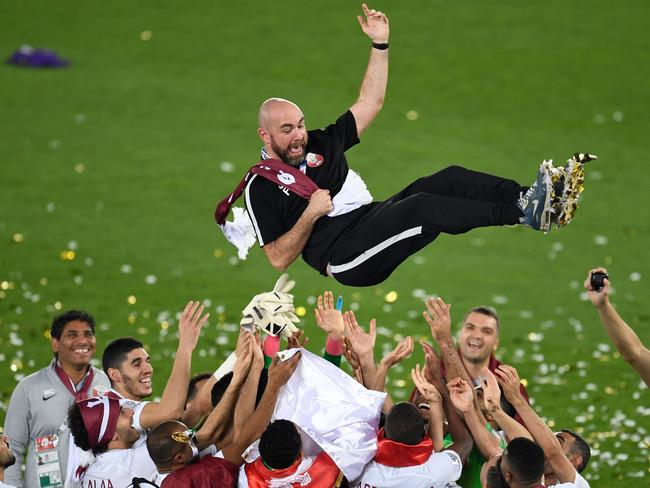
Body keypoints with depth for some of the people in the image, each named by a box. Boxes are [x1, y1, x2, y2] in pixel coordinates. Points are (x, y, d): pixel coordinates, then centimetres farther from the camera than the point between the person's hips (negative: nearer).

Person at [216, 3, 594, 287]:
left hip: (372, 219, 8)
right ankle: (524, 214, -44)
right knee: (421, 206, -32)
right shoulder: (261, 187, 1)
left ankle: (535, 198, -34)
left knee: (449, 180, -16)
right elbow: (278, 259, -5)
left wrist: (380, 45, 12)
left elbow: (370, 104, 20)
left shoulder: (318, 144, 19)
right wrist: (310, 215, -17)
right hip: (343, 257, -8)